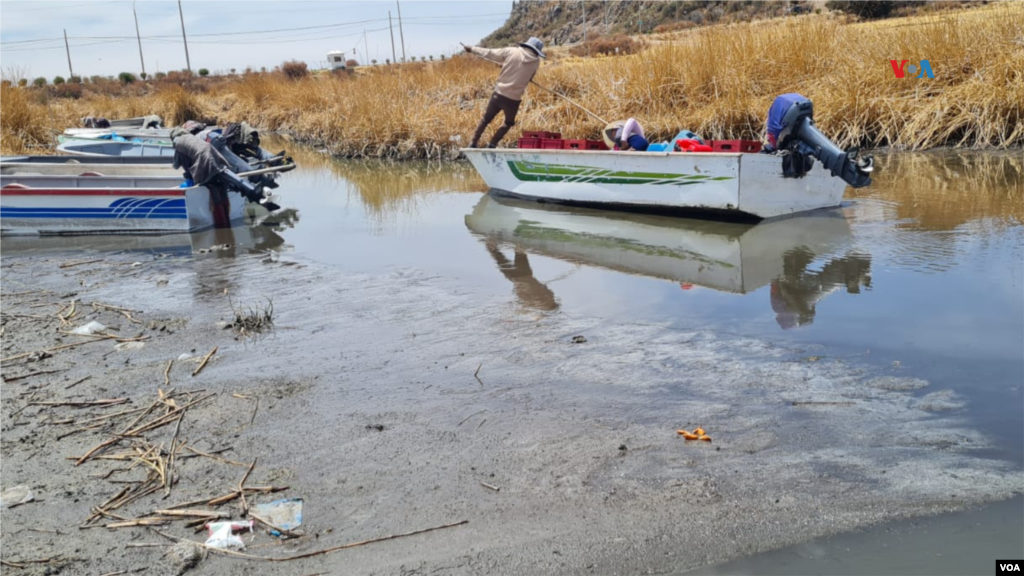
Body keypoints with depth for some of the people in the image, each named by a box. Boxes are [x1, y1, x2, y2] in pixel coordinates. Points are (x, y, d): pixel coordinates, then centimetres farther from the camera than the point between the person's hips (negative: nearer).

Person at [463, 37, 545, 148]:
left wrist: (472, 49, 14)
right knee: (509, 123, 25)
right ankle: (492, 144, 17)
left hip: (499, 94, 2)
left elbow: (489, 53, 1)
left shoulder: (511, 51, -4)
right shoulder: (536, 62, -3)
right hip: (513, 99, -1)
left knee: (486, 119, 22)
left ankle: (474, 143, 25)